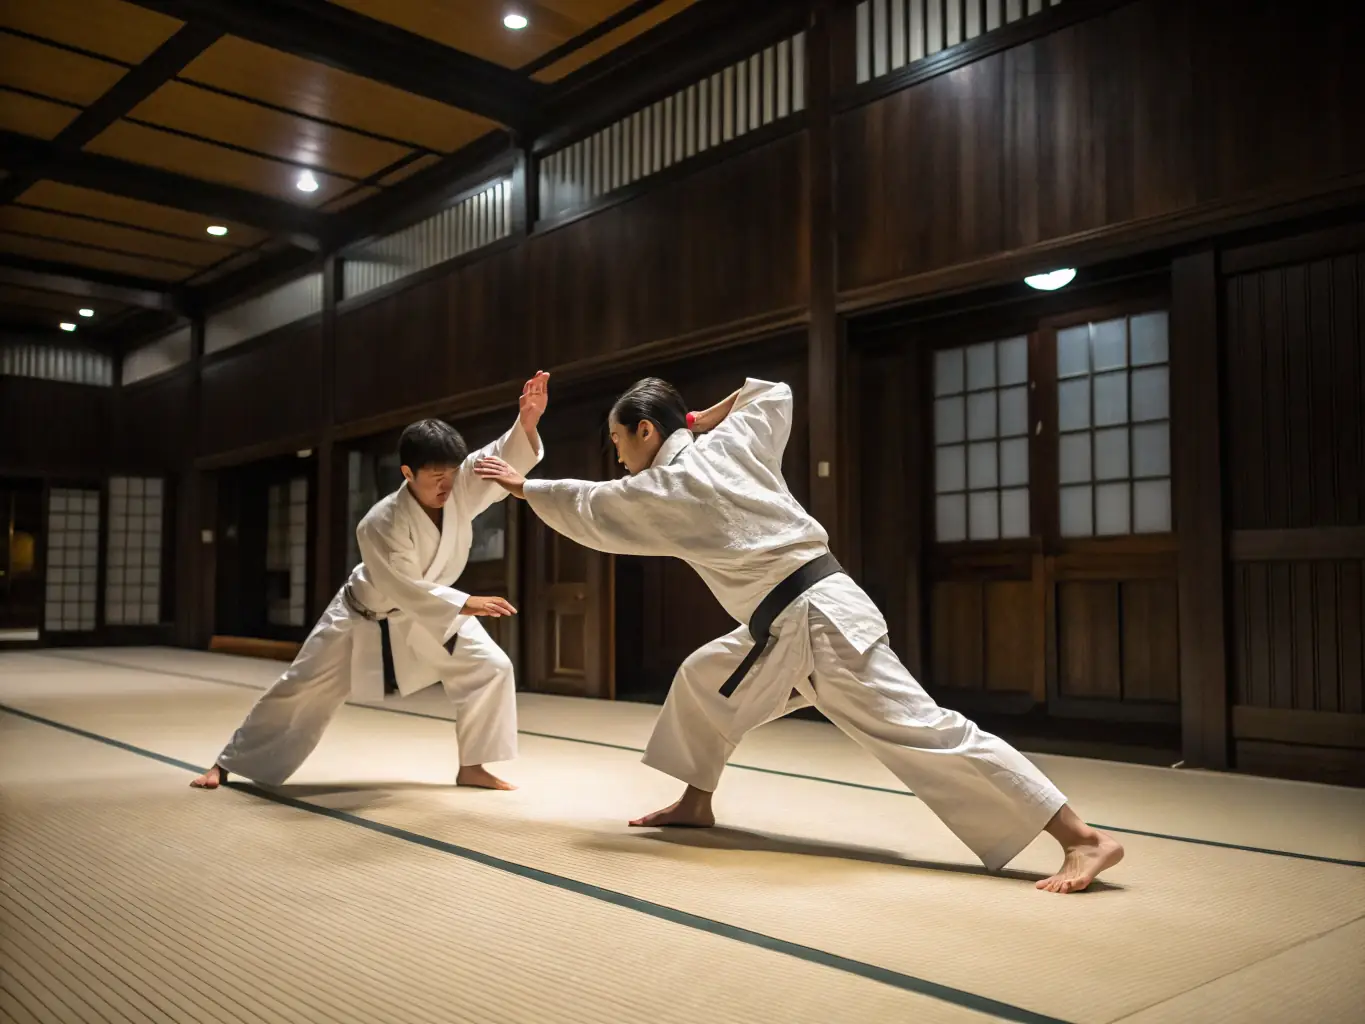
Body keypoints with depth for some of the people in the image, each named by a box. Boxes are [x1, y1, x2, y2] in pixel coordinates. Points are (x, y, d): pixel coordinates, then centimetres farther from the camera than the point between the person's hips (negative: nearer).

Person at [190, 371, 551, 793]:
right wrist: (466, 604, -46)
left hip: (430, 607, 4)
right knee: (303, 689, 2)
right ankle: (227, 763, 21)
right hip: (365, 616, -4)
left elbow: (505, 459, -35)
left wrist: (528, 420, -55)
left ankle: (471, 767, 6)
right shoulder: (381, 523, -37)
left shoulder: (460, 487, -24)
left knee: (490, 667, -9)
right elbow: (405, 590, -38)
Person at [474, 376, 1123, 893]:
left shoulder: (665, 488, -9)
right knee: (703, 679, 21)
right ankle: (697, 803, 36)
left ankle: (1083, 839, -10)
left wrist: (524, 486, 25)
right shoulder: (730, 441, 9)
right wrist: (704, 414, 26)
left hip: (819, 624, -9)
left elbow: (585, 509, 9)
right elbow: (774, 394, 28)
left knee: (921, 730, -11)